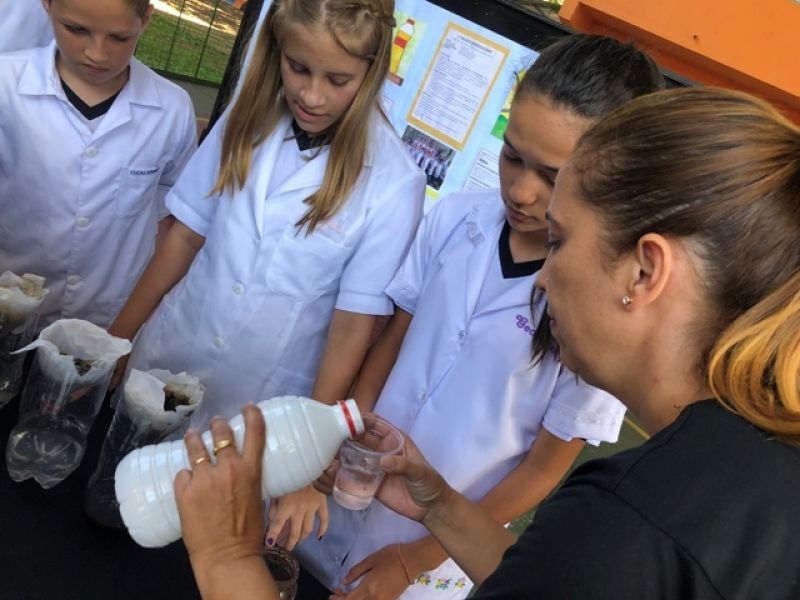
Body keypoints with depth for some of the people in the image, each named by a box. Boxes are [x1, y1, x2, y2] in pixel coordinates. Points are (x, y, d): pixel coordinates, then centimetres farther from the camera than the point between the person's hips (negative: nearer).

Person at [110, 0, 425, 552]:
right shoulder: (247, 120, -6)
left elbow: (352, 328, -15)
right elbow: (186, 236, 1)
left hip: (262, 415, -3)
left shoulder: (391, 183, -18)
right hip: (163, 363, 4)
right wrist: (116, 338, 4)